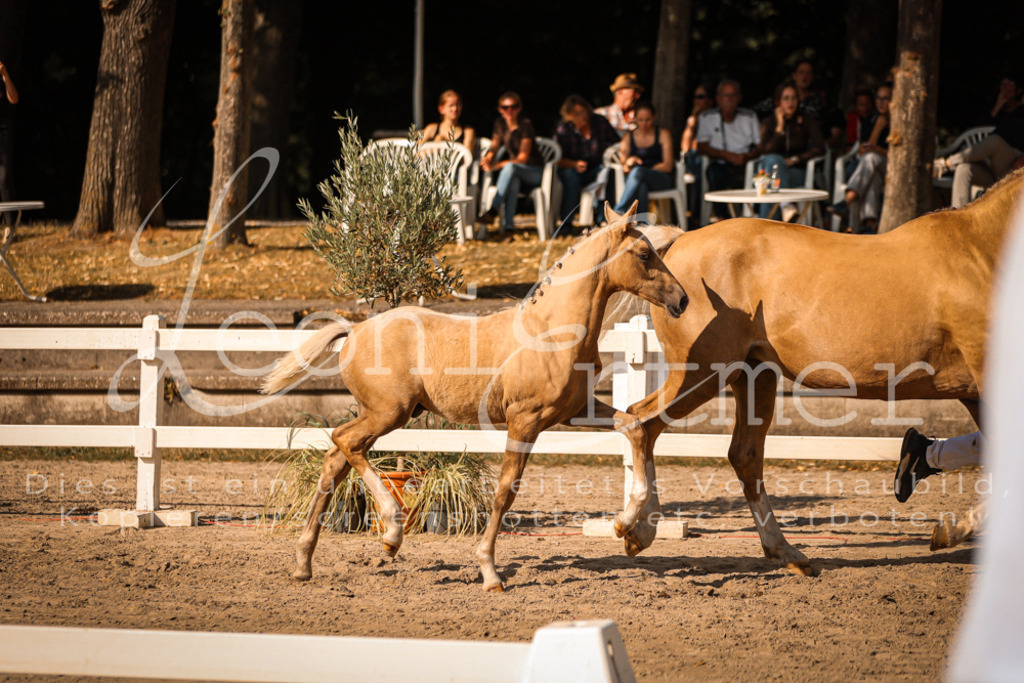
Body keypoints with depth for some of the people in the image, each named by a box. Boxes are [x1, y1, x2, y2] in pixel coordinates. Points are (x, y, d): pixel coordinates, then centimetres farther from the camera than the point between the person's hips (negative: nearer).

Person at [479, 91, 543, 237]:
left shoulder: (525, 125, -12)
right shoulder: (500, 124, 5)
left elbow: (523, 157, -17)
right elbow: (494, 147, 5)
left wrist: (496, 165, -25)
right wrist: (487, 158, -21)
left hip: (534, 173, -4)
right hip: (514, 174, 4)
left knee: (510, 167, -37)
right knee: (513, 181, -36)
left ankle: (493, 210, -42)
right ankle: (508, 224, -45)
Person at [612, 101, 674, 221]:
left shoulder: (663, 134, 11)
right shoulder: (628, 137, 19)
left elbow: (667, 166, 2)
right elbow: (624, 167, 12)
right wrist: (628, 163, -15)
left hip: (660, 180, -2)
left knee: (637, 171, -37)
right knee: (641, 187, -40)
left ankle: (618, 213, -45)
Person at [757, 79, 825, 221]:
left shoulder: (805, 121, 10)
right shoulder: (770, 123, 11)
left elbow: (819, 148, -1)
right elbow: (767, 151, -5)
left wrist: (796, 159, -9)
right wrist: (780, 127, -8)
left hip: (798, 172, -1)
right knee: (772, 160, -36)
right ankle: (786, 205, -54)